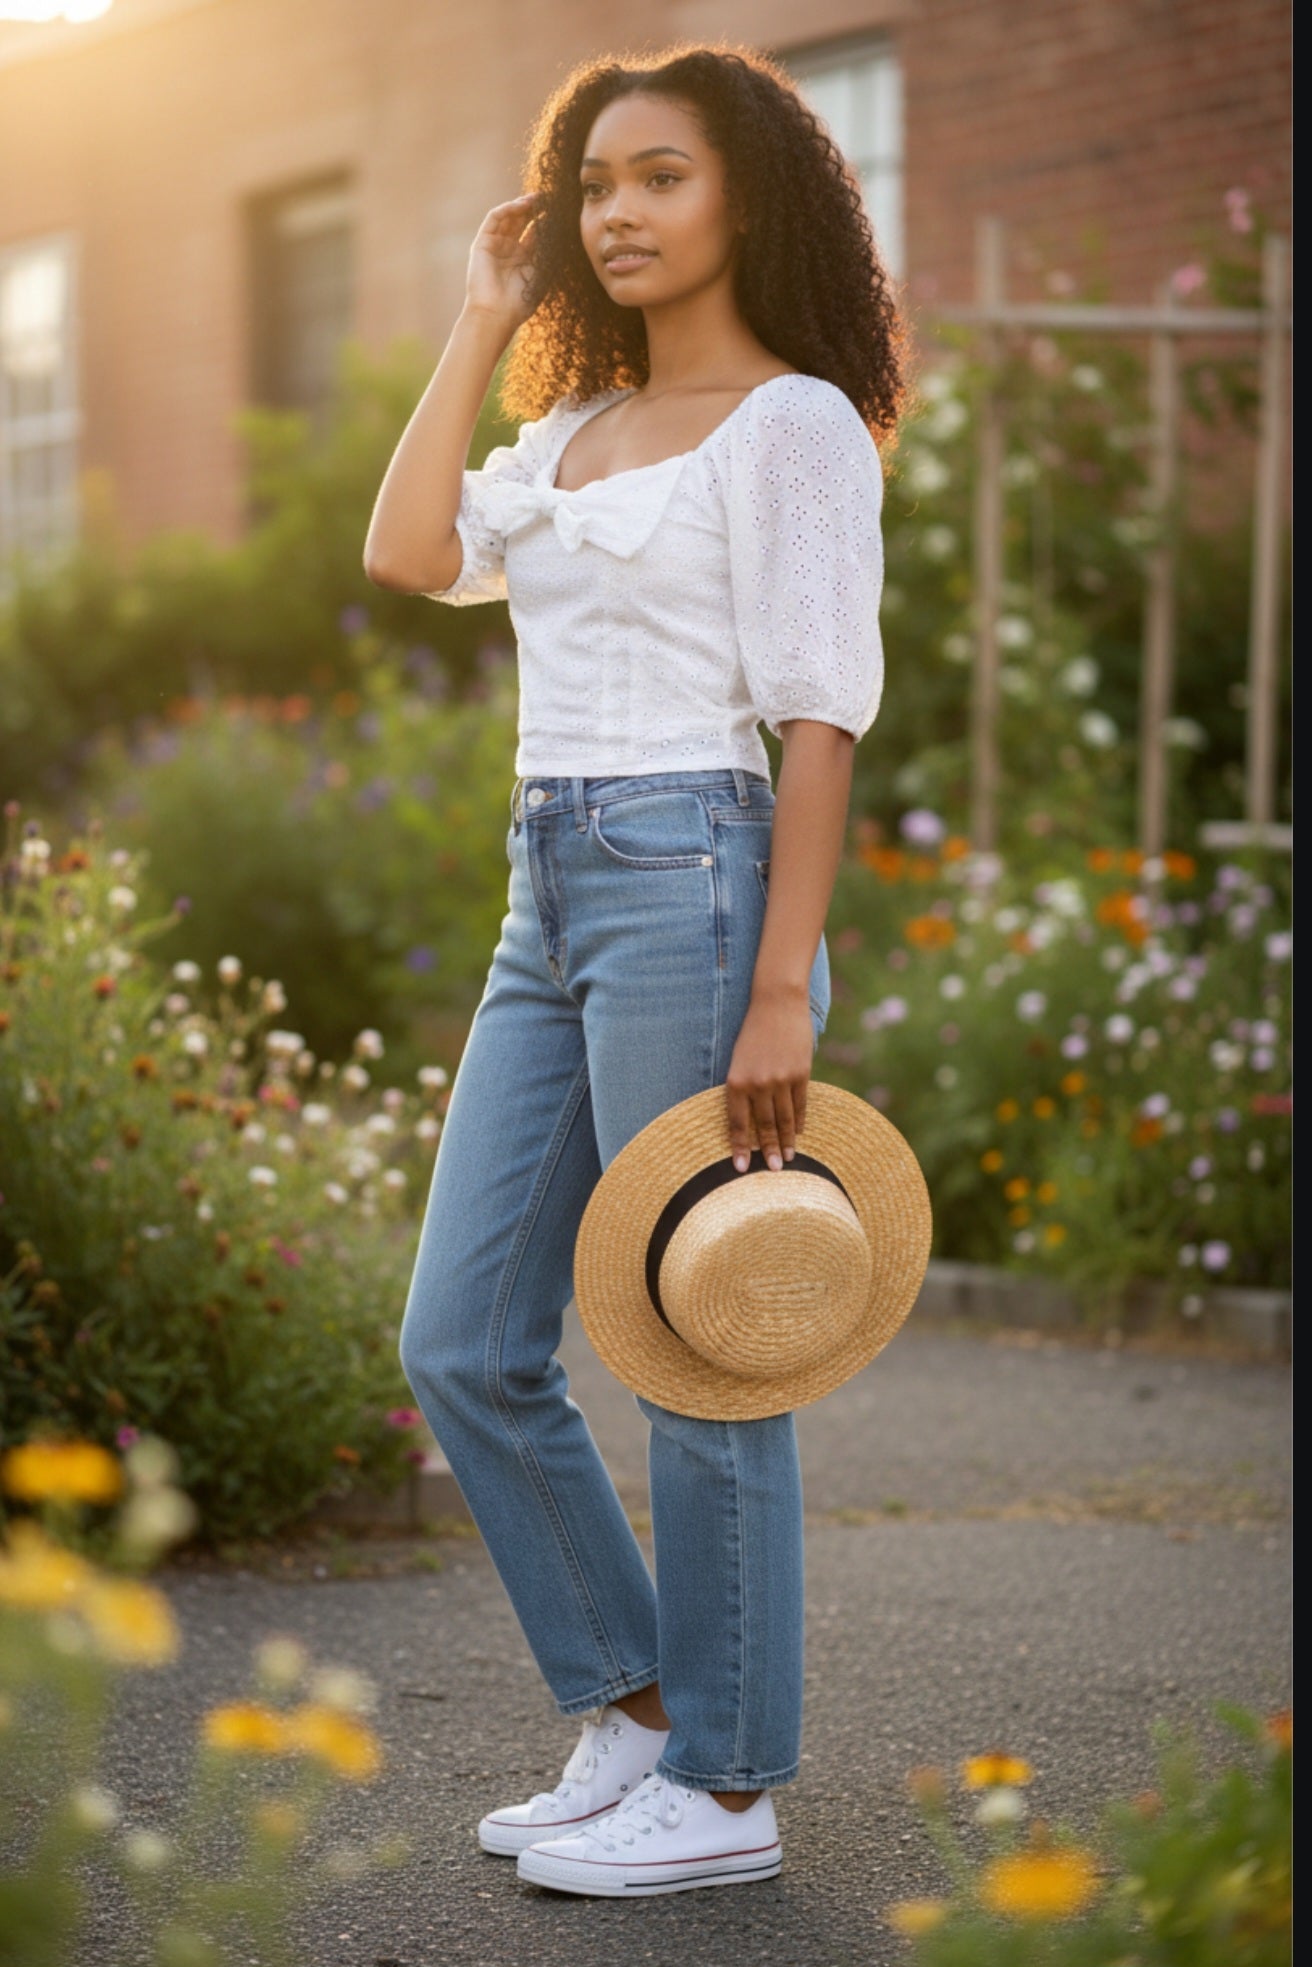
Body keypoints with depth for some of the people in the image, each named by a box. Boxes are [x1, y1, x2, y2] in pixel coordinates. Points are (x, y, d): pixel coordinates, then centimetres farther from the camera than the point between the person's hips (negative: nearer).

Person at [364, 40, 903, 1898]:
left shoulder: (795, 422, -4)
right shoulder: (575, 427, 19)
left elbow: (819, 722, -11)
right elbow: (409, 553, 3)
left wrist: (781, 993, -18)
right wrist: (484, 321, 9)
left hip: (693, 875, -8)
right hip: (549, 895, 8)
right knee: (463, 1343, 8)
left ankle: (727, 1786, 10)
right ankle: (634, 1714, 21)